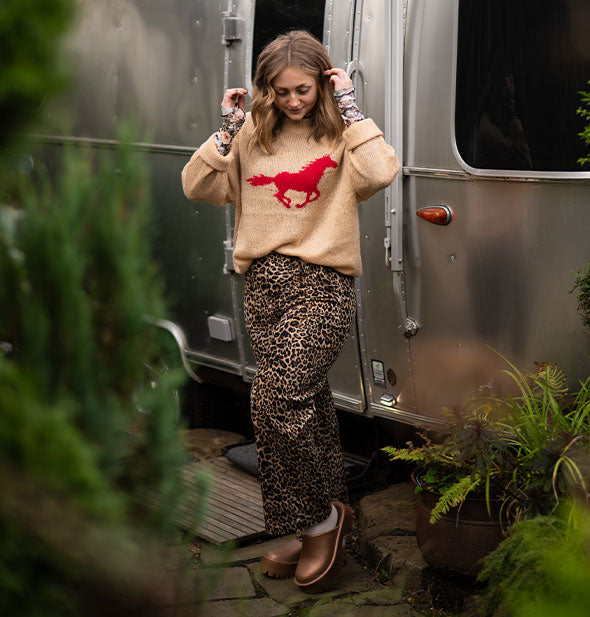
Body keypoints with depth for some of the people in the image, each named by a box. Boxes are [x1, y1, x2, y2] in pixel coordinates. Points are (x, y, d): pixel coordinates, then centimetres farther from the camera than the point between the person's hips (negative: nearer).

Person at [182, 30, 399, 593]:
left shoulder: (340, 134, 0)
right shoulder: (253, 137, 12)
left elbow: (381, 173, -20)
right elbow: (198, 187, 10)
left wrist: (350, 108, -12)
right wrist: (227, 130, 2)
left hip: (322, 284, -5)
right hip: (265, 282, 5)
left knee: (275, 400, -18)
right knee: (307, 406, 11)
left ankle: (320, 519, 2)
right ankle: (327, 518, 25)